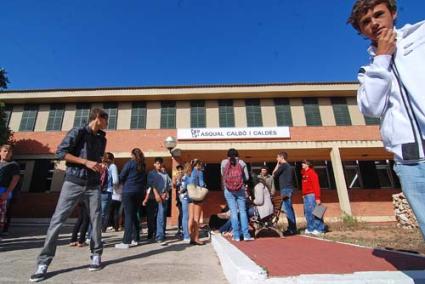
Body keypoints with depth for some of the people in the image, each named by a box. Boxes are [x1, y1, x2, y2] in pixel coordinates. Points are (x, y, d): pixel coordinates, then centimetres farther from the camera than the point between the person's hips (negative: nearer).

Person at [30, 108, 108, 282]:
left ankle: (96, 256, 18)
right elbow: (60, 152, -10)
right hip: (74, 182, -5)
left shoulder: (102, 139, 13)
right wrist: (86, 162, -15)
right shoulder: (78, 132, -4)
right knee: (57, 220, -3)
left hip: (93, 185, 5)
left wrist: (101, 167, 5)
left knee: (96, 220, 4)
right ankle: (43, 263, 8)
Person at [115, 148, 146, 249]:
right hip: (139, 192, 5)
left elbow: (121, 177, -2)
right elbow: (144, 180, 12)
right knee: (134, 215, 14)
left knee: (128, 216, -5)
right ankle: (135, 239, 18)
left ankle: (126, 242, -5)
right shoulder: (143, 166, 11)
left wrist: (125, 183, 16)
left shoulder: (130, 163, -4)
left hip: (128, 192, -5)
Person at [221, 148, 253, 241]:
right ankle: (246, 235, 9)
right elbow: (247, 177, 1)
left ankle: (236, 235, 10)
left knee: (233, 212, 5)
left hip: (228, 190, 0)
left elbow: (222, 175, 10)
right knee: (243, 211, 8)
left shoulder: (224, 162, 0)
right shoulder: (242, 162, 0)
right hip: (240, 190, 0)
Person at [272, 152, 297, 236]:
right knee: (289, 209, 12)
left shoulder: (283, 165, -9)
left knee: (287, 209, -9)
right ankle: (293, 228, 16)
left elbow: (274, 174, -6)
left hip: (285, 189, -10)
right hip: (288, 189, 10)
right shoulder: (288, 166, 20)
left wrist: (277, 164, 2)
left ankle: (291, 229, -7)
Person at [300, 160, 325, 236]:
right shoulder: (304, 173, 16)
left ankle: (320, 229, 1)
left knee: (314, 212, -7)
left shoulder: (312, 173, -9)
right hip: (306, 196, 8)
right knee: (307, 212, 10)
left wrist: (317, 197, -19)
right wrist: (303, 195, 9)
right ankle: (310, 228, 18)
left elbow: (316, 185, -14)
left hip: (311, 195, -8)